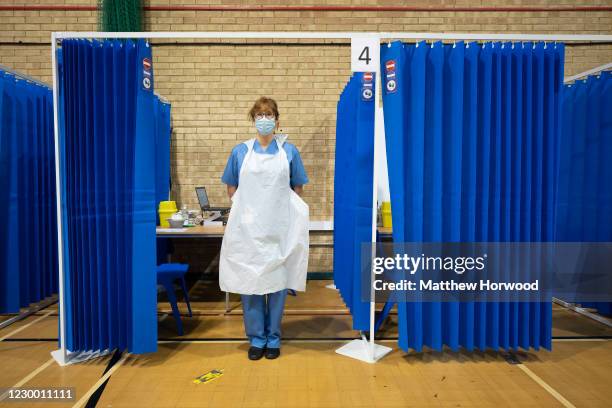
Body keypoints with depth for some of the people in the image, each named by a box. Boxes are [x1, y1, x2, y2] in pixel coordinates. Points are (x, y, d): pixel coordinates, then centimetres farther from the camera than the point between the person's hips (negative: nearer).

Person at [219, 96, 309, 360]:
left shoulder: (288, 151, 5)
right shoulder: (240, 151, 6)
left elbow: (297, 188, 10)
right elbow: (231, 188, 14)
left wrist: (279, 207, 5)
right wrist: (246, 208, 6)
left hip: (279, 227, 0)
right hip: (248, 227, 1)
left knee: (278, 280, 5)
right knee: (249, 280, 4)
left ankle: (273, 338, 20)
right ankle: (256, 338, 19)